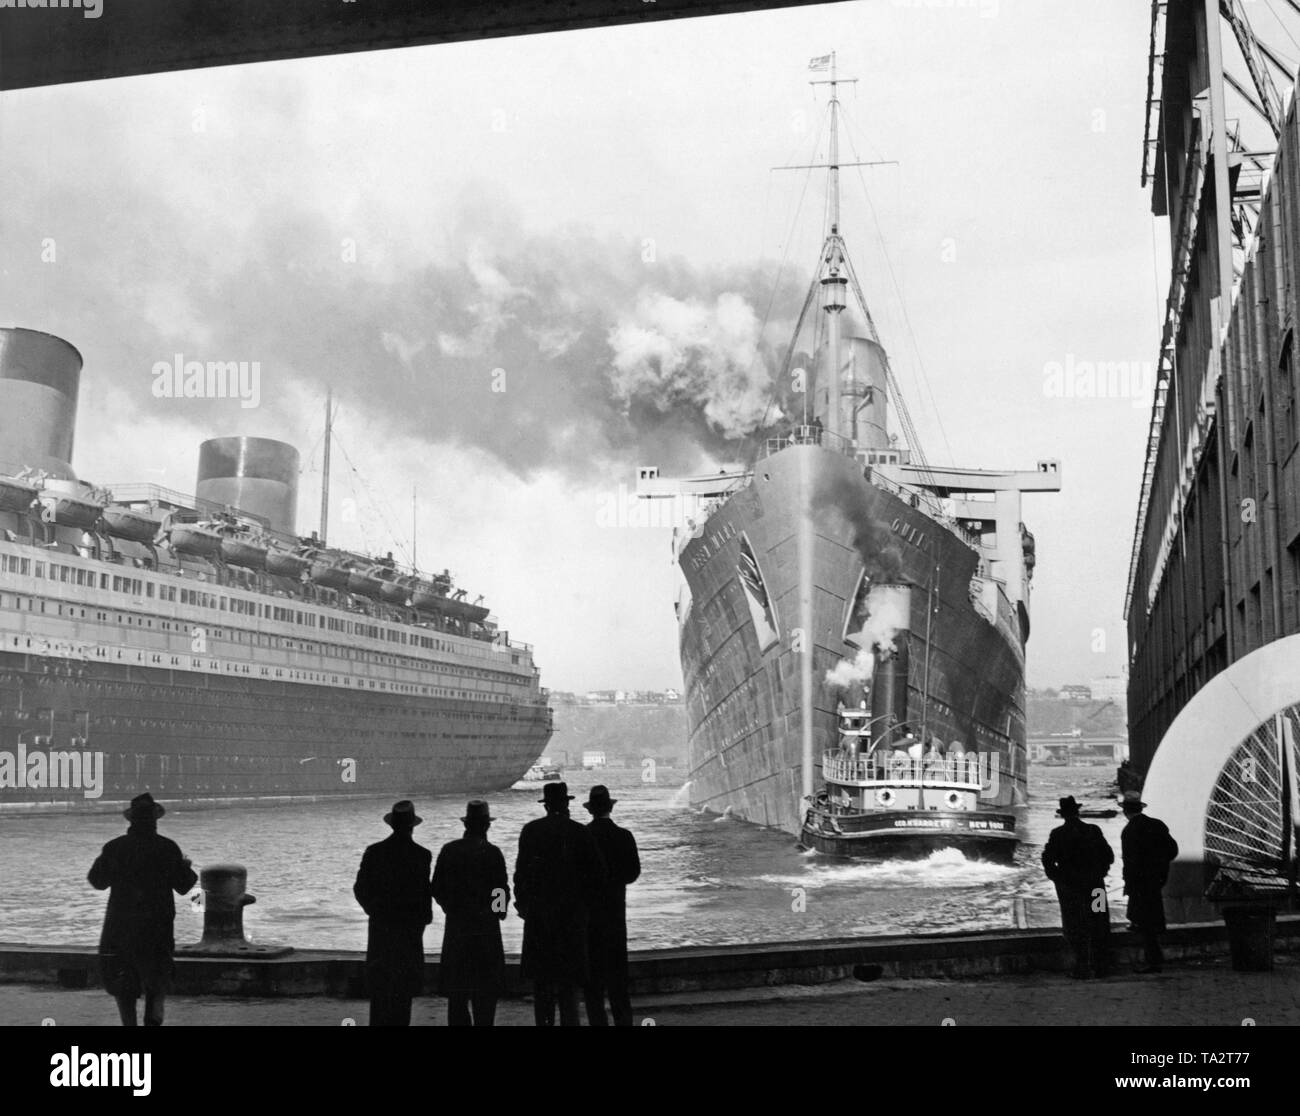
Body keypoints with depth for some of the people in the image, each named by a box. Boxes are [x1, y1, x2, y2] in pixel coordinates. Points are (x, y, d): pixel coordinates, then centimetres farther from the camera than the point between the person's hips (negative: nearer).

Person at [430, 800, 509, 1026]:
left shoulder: (449, 850, 0)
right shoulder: (492, 853, -9)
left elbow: (435, 889, 3)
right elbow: (501, 891, -8)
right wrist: (500, 911, 11)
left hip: (456, 926, 3)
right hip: (486, 927, -3)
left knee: (456, 992, 10)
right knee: (486, 990, 5)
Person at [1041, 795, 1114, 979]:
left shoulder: (1058, 834, -8)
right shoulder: (1094, 831, -2)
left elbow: (1048, 858, -14)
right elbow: (1109, 856, 0)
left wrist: (1055, 877, -2)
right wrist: (1098, 873, 11)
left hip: (1069, 886, -2)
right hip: (1094, 886, 2)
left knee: (1075, 929, 5)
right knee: (1098, 928, 12)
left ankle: (1082, 967, 2)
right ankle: (1100, 967, 17)